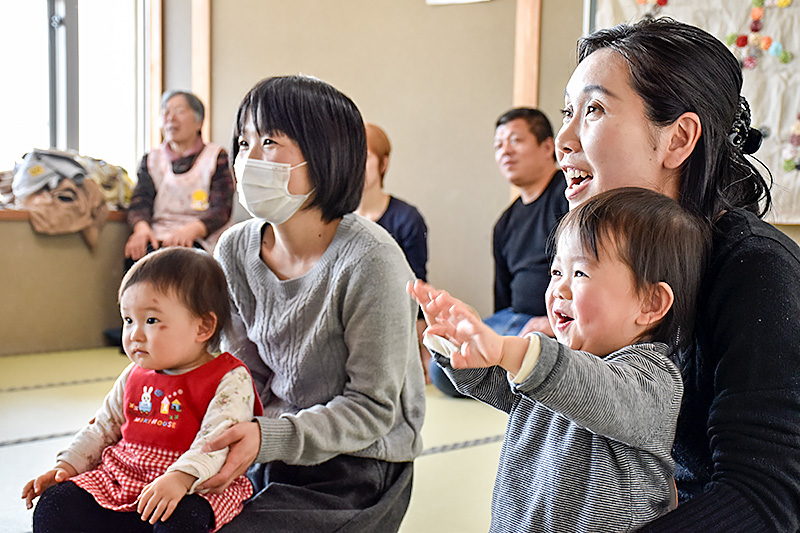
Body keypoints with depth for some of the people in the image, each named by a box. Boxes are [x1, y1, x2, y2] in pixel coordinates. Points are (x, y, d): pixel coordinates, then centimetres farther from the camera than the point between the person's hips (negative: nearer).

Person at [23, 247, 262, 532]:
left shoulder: (230, 380, -10)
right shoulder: (134, 376, 13)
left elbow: (216, 440, -23)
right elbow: (103, 427, 23)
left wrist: (179, 479, -37)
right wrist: (67, 466, 11)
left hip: (196, 485, -6)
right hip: (120, 477, 6)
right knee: (53, 508, -8)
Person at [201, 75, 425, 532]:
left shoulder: (370, 260, -22)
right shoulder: (236, 250, -2)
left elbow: (372, 408, -17)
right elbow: (247, 375, 6)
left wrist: (267, 438, -28)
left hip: (359, 470, -6)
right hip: (275, 456, 6)